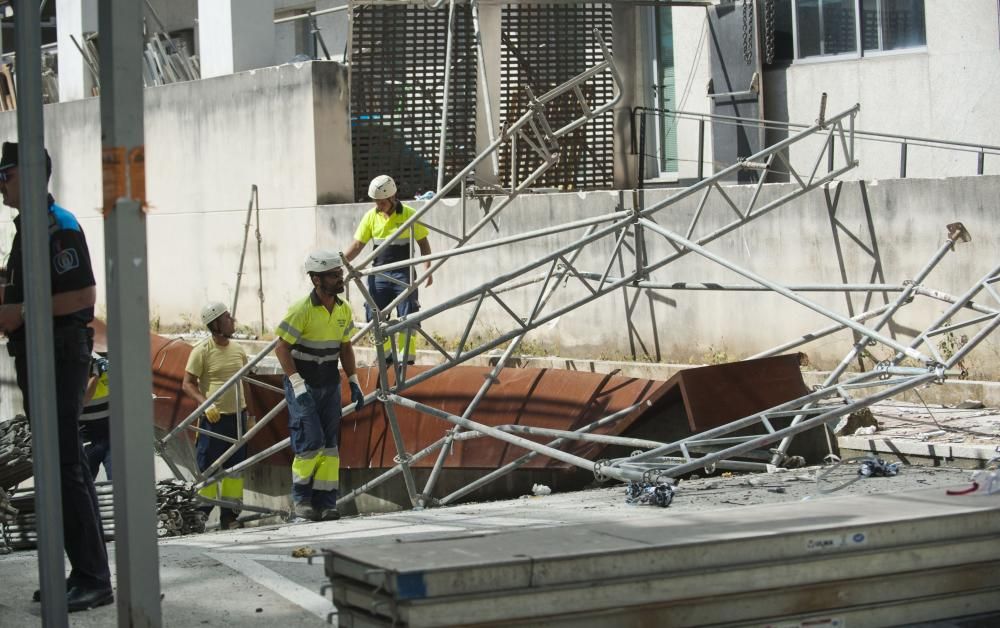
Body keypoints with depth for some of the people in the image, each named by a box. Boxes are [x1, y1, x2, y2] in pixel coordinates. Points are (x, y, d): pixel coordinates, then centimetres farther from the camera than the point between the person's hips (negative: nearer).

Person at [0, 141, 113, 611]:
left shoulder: (59, 227, -12)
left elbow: (84, 296, -20)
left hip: (60, 356, -10)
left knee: (64, 467, -11)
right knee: (61, 466, 11)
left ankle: (93, 579, -9)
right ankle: (83, 573, 16)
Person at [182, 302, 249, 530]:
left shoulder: (238, 350, 7)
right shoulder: (202, 351, -10)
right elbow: (187, 383, -9)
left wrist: (246, 412, 20)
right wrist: (206, 404, -22)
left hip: (237, 416, 6)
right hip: (214, 418, -6)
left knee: (235, 468, 9)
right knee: (208, 468, -3)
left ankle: (230, 515, 16)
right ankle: (201, 515, 3)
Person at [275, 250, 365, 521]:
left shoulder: (344, 310, 3)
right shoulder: (301, 310, -17)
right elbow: (281, 348, -16)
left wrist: (354, 382, 8)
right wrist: (298, 385, -22)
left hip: (330, 384, 6)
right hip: (302, 384, -6)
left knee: (330, 445, 3)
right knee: (310, 442, -11)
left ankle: (325, 503, 8)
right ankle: (301, 499, 7)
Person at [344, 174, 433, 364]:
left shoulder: (409, 214, -8)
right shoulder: (371, 216, 1)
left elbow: (423, 243, -1)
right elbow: (357, 245, 4)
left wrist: (427, 269, -10)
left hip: (403, 273, -3)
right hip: (379, 274, 4)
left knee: (406, 318, -3)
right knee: (374, 315, 4)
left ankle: (407, 360, 4)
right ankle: (385, 355, 19)